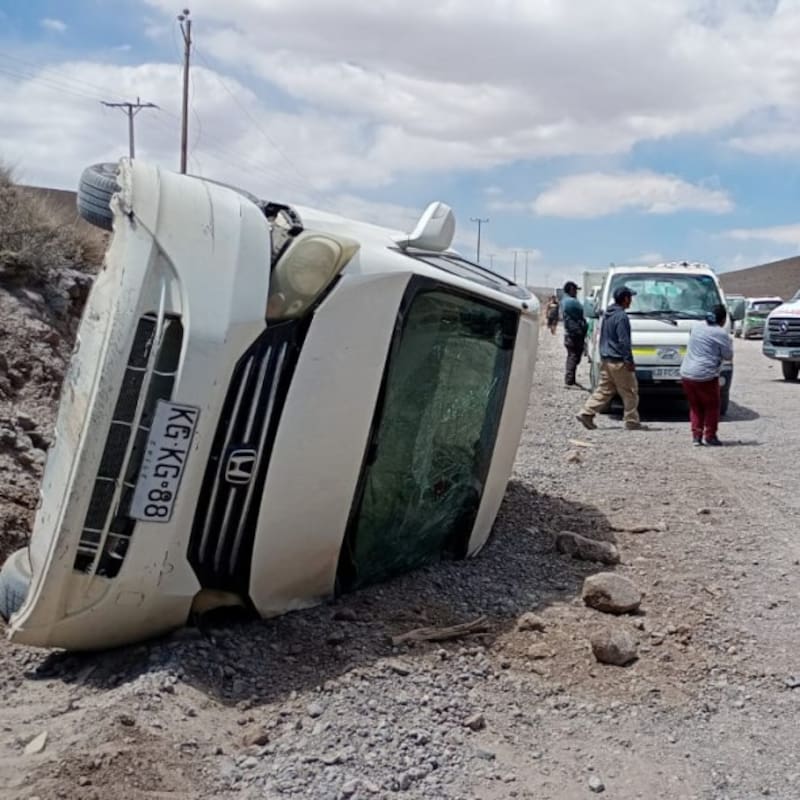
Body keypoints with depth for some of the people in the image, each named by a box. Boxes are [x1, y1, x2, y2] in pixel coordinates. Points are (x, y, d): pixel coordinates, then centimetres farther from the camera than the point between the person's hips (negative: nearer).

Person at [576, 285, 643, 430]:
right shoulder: (621, 316, -17)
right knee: (630, 392, 2)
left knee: (604, 389, 12)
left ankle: (586, 413, 4)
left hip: (605, 359, 9)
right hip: (618, 361, -9)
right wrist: (629, 360, -15)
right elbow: (624, 341, -19)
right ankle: (632, 422, 8)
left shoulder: (607, 314, 13)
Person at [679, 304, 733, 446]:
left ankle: (696, 436, 11)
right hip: (705, 375, -6)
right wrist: (730, 342, 15)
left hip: (686, 374, 6)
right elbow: (728, 355, -2)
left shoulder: (697, 327, 12)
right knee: (711, 406, 11)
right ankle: (710, 436, 11)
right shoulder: (721, 333, -8)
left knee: (695, 406, 16)